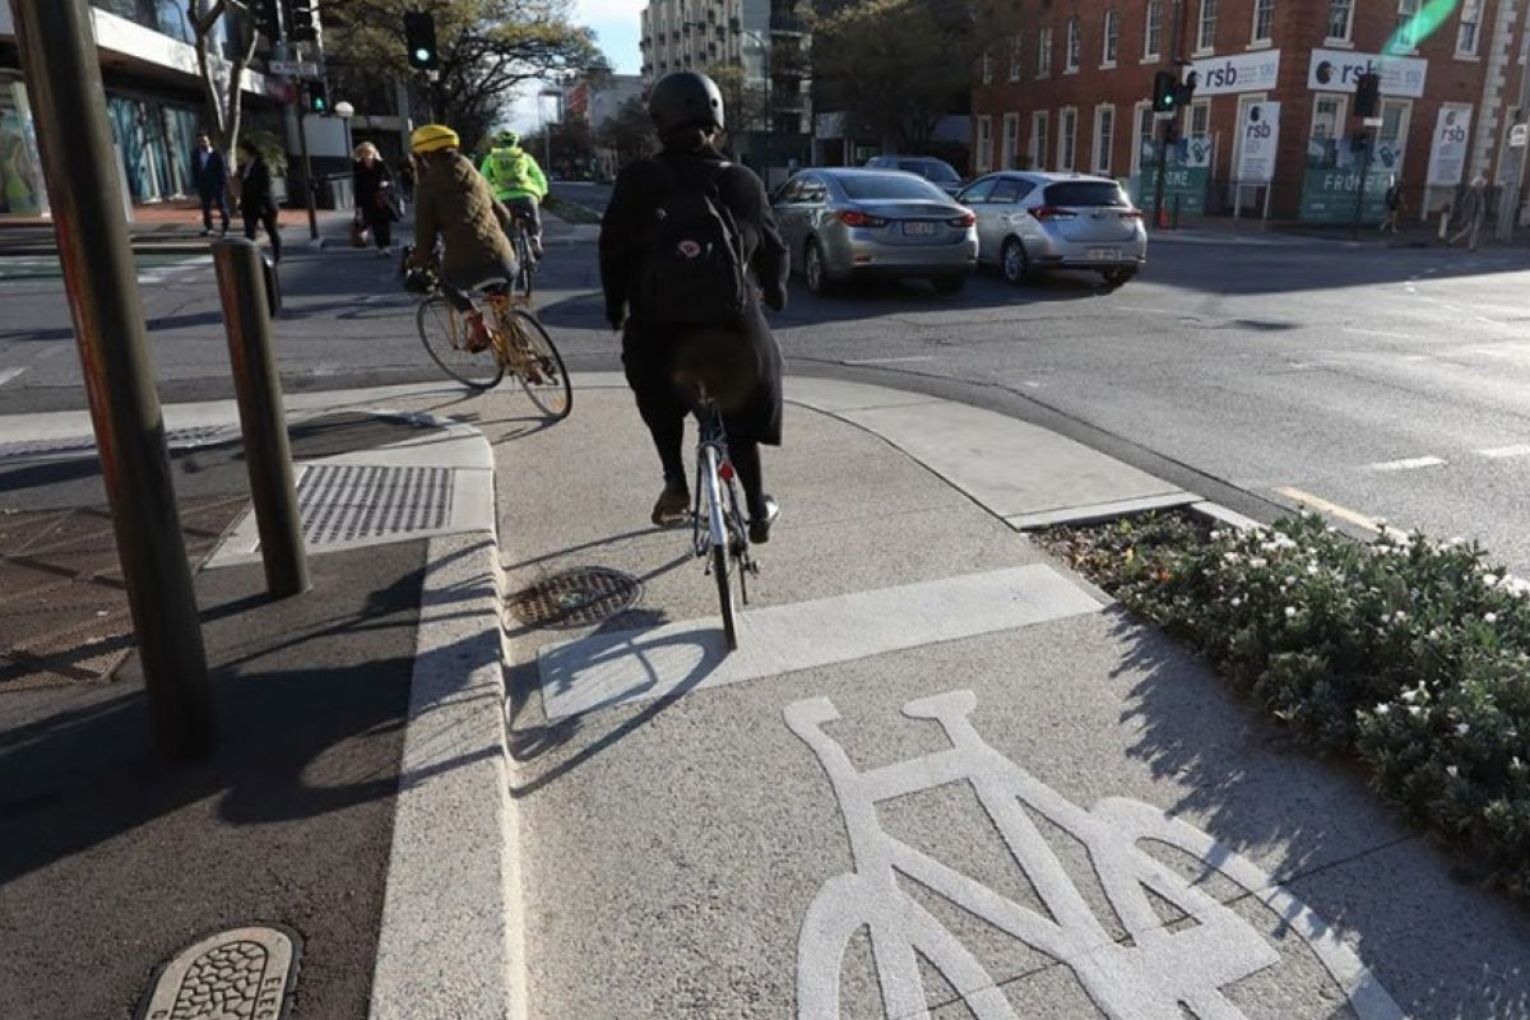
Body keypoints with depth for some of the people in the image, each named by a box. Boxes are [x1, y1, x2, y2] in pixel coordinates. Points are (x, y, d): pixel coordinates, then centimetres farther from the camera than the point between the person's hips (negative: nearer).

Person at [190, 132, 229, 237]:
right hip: (203, 186, 3)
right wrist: (196, 185, 0)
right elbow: (194, 171, 6)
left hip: (217, 185, -3)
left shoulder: (217, 154, -5)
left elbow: (223, 170, -5)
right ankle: (208, 227, 13)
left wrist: (223, 184, -11)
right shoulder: (195, 155, 4)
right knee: (206, 207, 6)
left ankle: (225, 227, 11)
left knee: (222, 206, 3)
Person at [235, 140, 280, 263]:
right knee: (249, 233, -4)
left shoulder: (261, 166, -11)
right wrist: (242, 206, 4)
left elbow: (265, 187, -16)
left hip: (264, 205, -6)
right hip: (250, 206, 6)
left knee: (272, 232, 9)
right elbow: (243, 188, 12)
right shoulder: (243, 167, 9)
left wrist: (263, 205, -21)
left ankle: (277, 257, 23)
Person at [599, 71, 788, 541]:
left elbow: (614, 251, 1)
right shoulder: (743, 182, -2)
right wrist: (774, 293, 27)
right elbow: (772, 252, 7)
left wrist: (615, 307, 17)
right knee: (740, 417, 19)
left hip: (657, 330, 0)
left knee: (658, 398, 28)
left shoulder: (637, 180, -5)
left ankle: (676, 485, 15)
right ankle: (758, 511, 22)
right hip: (732, 327, 0)